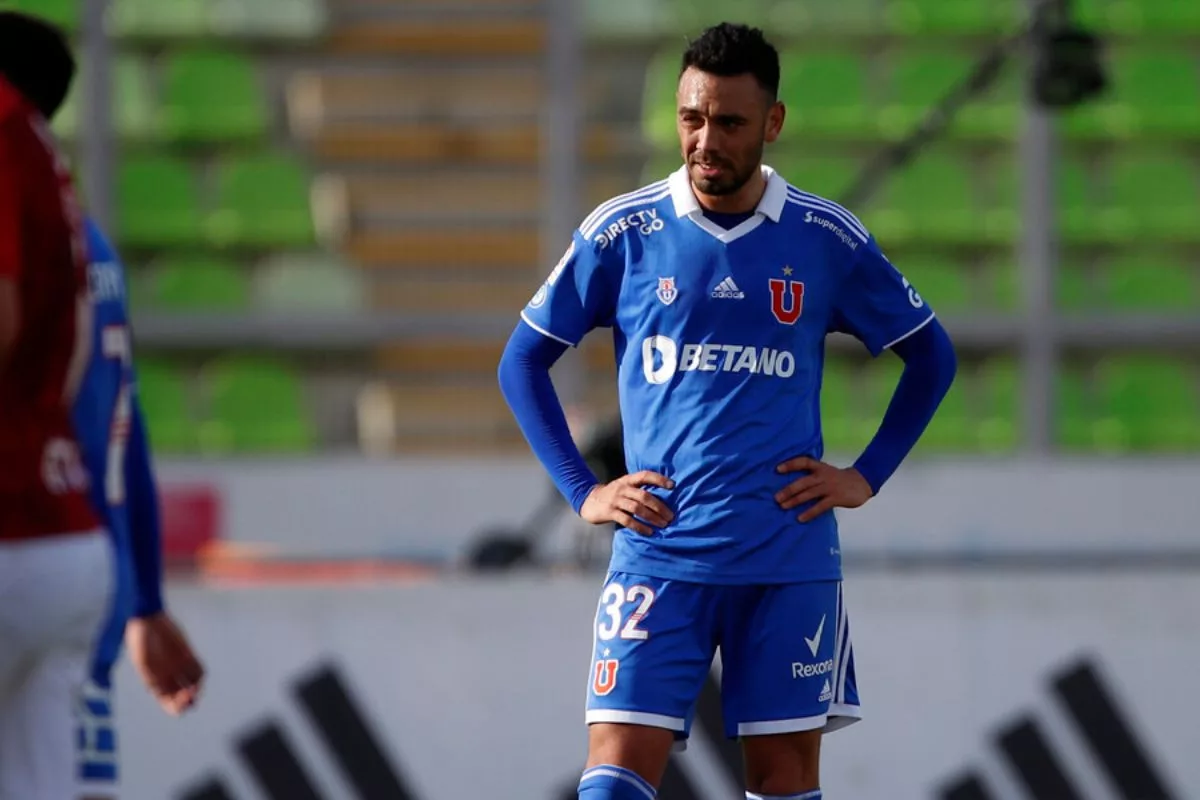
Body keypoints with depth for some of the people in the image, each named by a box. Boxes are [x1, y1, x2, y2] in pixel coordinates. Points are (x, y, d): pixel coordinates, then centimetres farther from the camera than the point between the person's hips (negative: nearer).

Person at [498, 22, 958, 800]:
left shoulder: (827, 239, 2)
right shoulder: (622, 232, 0)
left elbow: (931, 355, 14)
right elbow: (523, 362, 9)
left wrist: (868, 475, 4)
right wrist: (582, 491, 1)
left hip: (790, 558, 1)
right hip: (659, 554, -1)